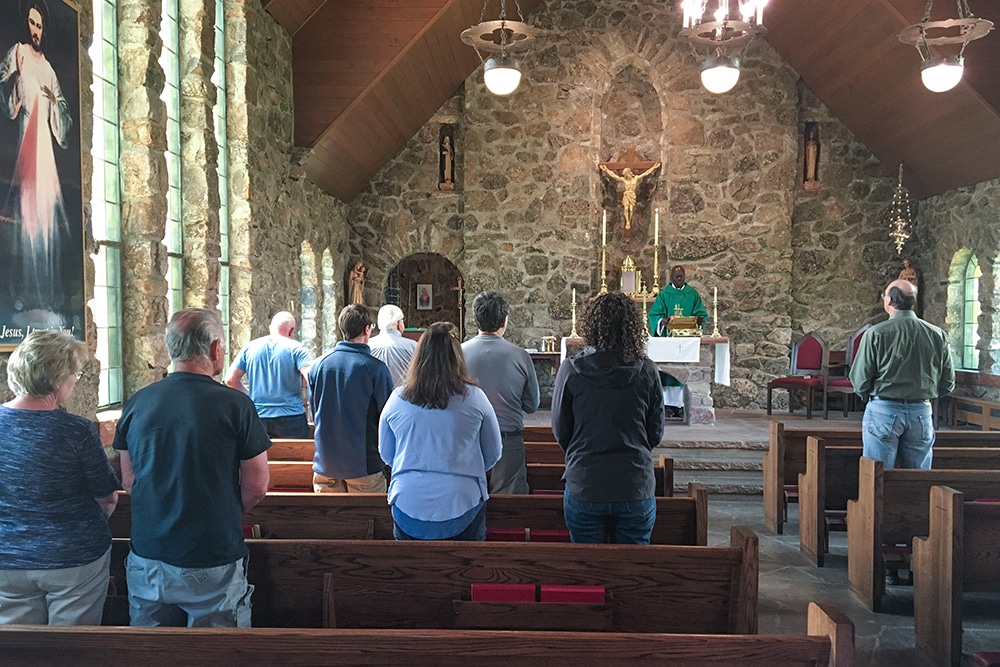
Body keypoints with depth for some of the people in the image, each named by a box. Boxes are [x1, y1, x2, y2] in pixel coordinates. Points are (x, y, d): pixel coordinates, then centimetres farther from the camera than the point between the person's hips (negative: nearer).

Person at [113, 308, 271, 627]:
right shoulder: (235, 404, -14)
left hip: (148, 558, 4)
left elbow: (128, 480, 9)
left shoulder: (137, 403, -1)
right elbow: (256, 486, -9)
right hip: (214, 563, -4)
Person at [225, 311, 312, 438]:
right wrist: (297, 383, 4)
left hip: (259, 417, 4)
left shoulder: (250, 347, 6)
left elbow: (231, 380, 6)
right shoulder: (295, 348, -6)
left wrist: (250, 397, 17)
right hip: (291, 417, -3)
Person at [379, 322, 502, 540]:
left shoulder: (397, 399, -5)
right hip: (462, 505, -1)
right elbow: (493, 455, 4)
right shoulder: (474, 397, -8)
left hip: (408, 507, 2)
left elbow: (386, 454, 10)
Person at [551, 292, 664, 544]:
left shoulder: (571, 369, -10)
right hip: (636, 488, 1)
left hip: (584, 487, -1)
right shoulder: (647, 371, -7)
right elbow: (656, 433, 3)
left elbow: (560, 431, 0)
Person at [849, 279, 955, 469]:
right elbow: (948, 383, 6)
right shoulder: (937, 335, 1)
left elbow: (860, 380, -10)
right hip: (922, 413, 4)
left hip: (884, 411, -4)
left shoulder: (876, 333, -11)